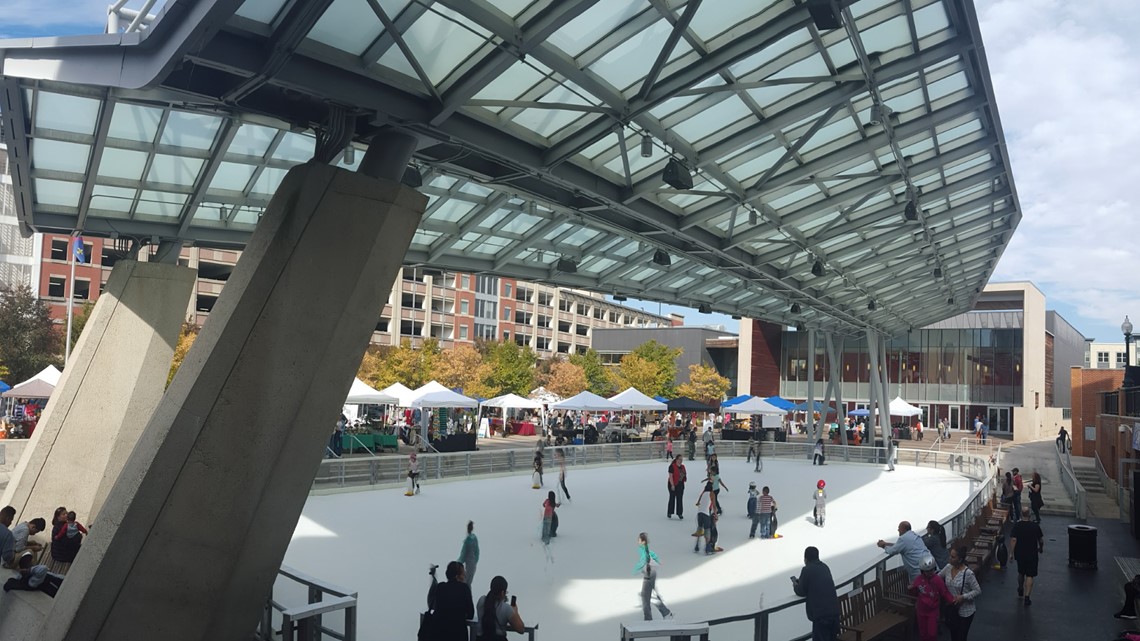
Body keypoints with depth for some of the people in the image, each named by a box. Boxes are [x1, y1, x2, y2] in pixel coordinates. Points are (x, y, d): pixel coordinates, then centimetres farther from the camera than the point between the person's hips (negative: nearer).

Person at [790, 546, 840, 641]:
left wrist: (795, 584, 17)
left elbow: (801, 592, -2)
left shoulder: (807, 570, -8)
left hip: (821, 613, -7)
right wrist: (801, 582, 28)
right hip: (834, 610, 7)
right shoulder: (824, 567, 13)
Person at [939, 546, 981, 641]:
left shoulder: (968, 573, -23)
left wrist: (963, 597, -26)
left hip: (965, 611, -5)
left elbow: (978, 591, -17)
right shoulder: (948, 567, -6)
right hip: (952, 609, 5)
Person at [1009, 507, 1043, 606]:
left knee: (1021, 573, 23)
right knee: (1029, 576, 1)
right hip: (1032, 555, -1)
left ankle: (1020, 590, 42)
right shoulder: (1035, 526, -9)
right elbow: (1041, 540, 1)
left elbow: (1013, 540, -14)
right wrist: (1041, 548, 22)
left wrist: (1011, 553, -7)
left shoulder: (1016, 526, -10)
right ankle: (1027, 597, -5)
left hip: (1020, 554, 1)